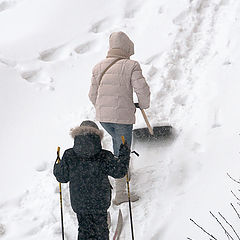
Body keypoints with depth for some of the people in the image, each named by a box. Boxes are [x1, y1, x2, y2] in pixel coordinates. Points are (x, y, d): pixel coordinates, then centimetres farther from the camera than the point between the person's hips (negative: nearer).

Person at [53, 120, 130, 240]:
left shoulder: (68, 156, -15)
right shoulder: (104, 157, -20)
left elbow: (62, 177, -5)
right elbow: (118, 171, -11)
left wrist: (57, 166, 16)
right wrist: (124, 156, 2)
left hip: (78, 202, 1)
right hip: (100, 203, -1)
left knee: (84, 227, 20)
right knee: (100, 226, 21)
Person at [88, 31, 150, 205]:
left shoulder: (99, 67, 5)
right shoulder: (131, 66, -9)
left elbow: (93, 95, 10)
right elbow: (142, 90, -15)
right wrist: (143, 104, 5)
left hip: (102, 116, 5)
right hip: (124, 116, -5)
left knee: (118, 142, 32)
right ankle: (120, 193, 9)